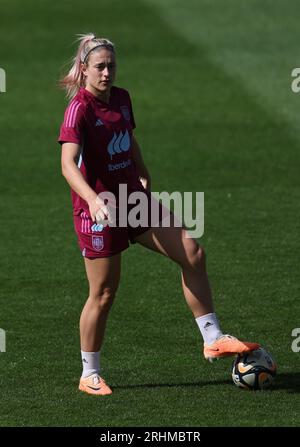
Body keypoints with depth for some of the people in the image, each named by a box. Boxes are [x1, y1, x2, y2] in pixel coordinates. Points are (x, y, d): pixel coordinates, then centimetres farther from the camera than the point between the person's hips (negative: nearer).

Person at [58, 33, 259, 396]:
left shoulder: (121, 98, 5)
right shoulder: (79, 109, -18)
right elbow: (68, 164, -30)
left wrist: (144, 176, 25)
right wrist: (93, 200, -45)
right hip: (99, 209, -7)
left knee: (192, 253, -3)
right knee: (104, 293, -1)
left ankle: (213, 339, 4)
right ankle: (89, 376, 15)